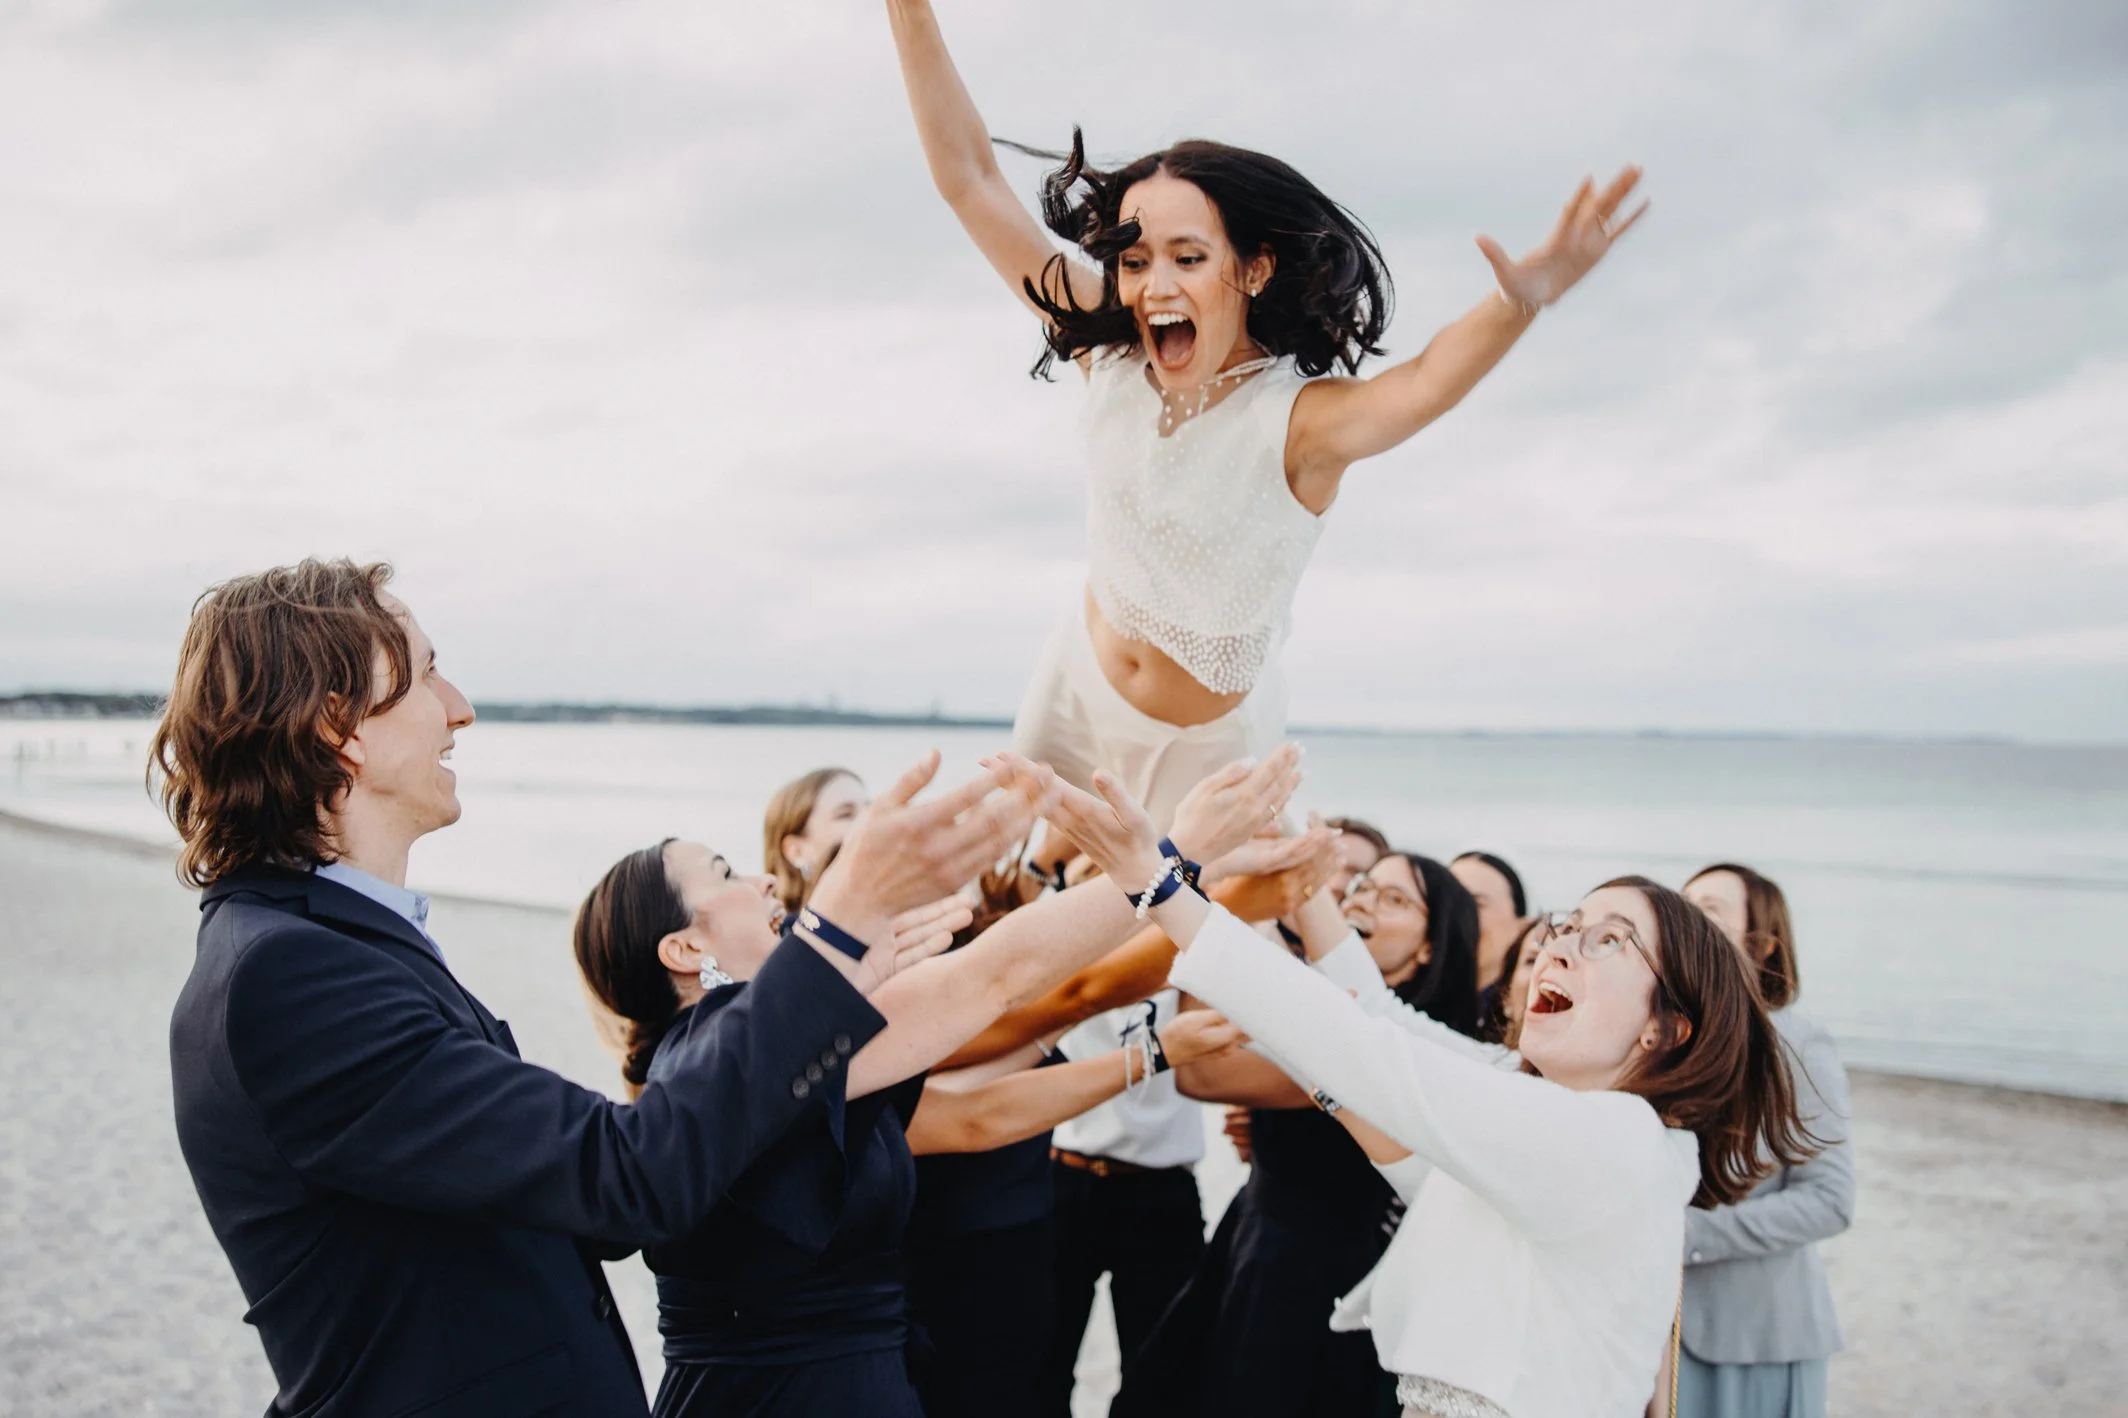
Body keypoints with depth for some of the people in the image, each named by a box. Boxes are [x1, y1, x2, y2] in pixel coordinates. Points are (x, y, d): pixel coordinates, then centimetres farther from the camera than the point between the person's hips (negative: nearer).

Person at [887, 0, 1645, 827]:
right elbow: (969, 179, -18)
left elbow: (1426, 382, -54)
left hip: (1205, 744, -4)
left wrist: (1520, 302, -75)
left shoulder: (1300, 421, -31)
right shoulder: (1108, 357, -18)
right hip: (1075, 692, 4)